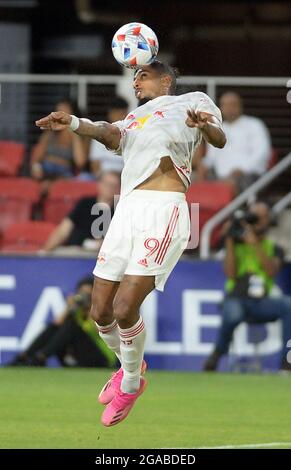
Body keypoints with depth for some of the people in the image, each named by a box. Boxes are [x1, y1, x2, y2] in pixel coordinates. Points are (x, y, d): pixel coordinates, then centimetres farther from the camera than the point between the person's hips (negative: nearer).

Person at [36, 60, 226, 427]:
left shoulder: (191, 102, 14)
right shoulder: (133, 118, 28)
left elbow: (219, 140, -4)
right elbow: (111, 136, 4)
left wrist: (205, 126, -29)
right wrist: (75, 124, -18)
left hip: (163, 208, -6)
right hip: (127, 210, 6)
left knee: (125, 308, -15)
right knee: (101, 312, 5)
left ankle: (130, 385, 8)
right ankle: (130, 366, 33)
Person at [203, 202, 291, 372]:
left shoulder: (275, 249, 17)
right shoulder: (237, 244, 14)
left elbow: (272, 272, -6)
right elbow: (230, 274, -2)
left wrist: (255, 244, -13)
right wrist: (229, 241, -5)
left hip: (261, 304, 2)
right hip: (236, 299, -2)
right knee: (233, 313, -40)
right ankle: (218, 353, -11)